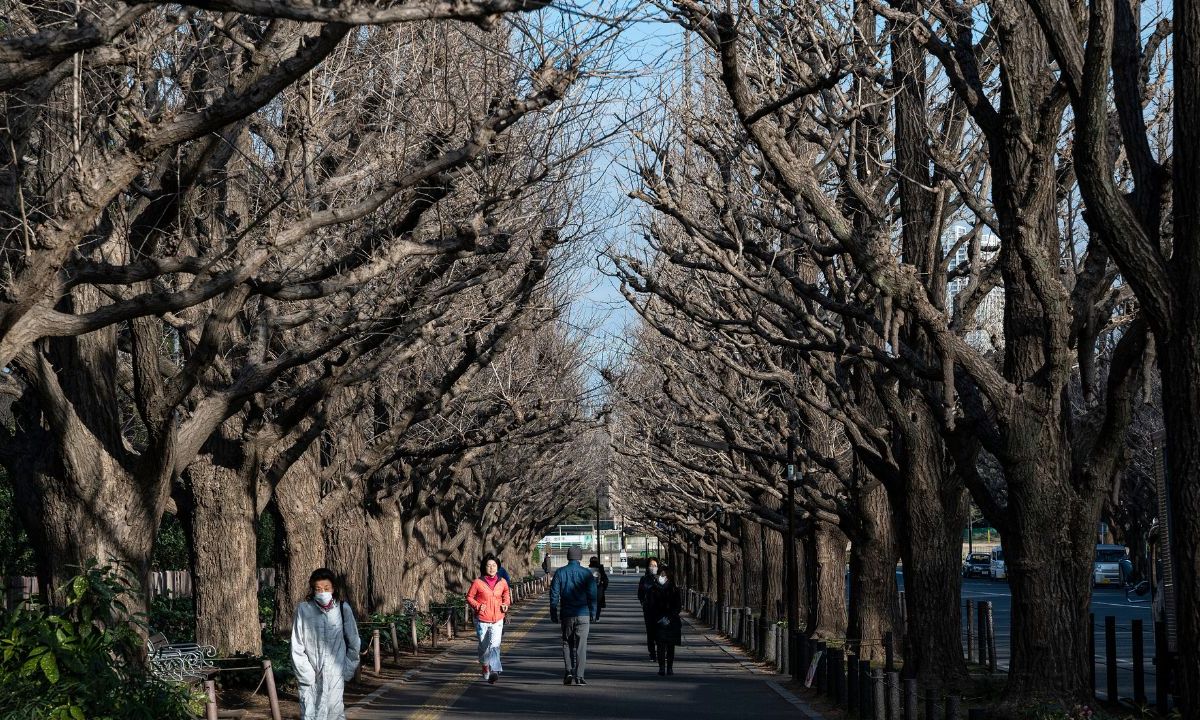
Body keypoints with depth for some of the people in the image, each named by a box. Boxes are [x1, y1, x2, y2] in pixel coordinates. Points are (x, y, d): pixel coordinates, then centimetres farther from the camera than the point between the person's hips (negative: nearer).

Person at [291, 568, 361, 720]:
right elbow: (297, 648, -2)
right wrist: (307, 674, -6)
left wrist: (347, 670, 4)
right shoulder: (303, 610, -5)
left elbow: (354, 643, 8)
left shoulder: (343, 609, -1)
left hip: (335, 676, 1)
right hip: (310, 678, 0)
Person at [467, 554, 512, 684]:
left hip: (497, 620, 0)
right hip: (482, 620, 0)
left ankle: (494, 672, -26)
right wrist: (477, 606, -13)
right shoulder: (478, 583, -7)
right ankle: (485, 667, 37)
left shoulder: (502, 583, 2)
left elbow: (506, 594, 22)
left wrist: (506, 604, 4)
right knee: (484, 646, 12)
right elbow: (469, 597, 3)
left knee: (495, 645, -17)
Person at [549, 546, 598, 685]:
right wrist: (593, 613, 4)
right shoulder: (586, 573, -2)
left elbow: (554, 595, 0)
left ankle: (568, 672, 0)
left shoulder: (560, 573, 0)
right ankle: (579, 676, -2)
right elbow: (592, 595, -3)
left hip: (566, 615, 1)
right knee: (581, 646, 1)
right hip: (583, 615, -1)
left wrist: (553, 614, 7)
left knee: (567, 643, 14)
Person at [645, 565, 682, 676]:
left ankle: (670, 667, 7)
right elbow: (650, 605, 1)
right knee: (661, 646, -7)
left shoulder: (674, 589, 4)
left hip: (672, 622, 1)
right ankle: (661, 668, -7)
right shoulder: (653, 590, 3)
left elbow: (679, 605, 3)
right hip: (658, 623, -1)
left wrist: (669, 618, -8)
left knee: (671, 646, 2)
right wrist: (660, 618, -9)